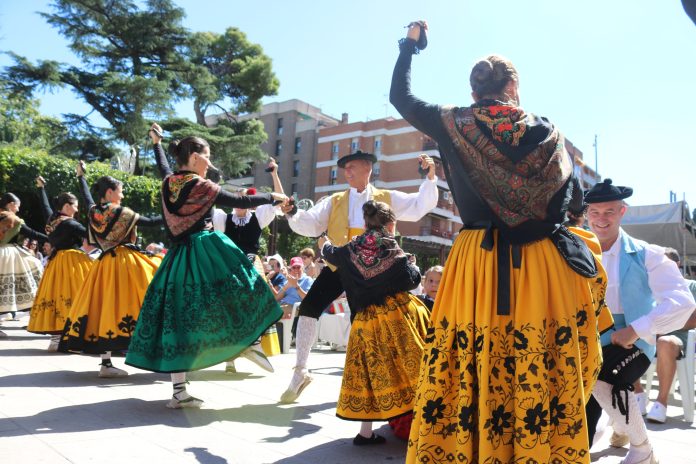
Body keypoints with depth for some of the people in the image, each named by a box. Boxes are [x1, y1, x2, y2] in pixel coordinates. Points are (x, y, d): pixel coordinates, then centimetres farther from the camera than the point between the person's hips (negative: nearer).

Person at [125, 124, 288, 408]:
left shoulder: (168, 183, 10)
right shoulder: (201, 186, -6)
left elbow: (163, 165, 34)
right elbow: (241, 202, -3)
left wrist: (157, 141, 53)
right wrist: (273, 197, 10)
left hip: (178, 257, 7)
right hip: (208, 251, -7)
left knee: (179, 318, 5)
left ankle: (179, 391, 9)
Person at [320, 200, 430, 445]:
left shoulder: (352, 249, 6)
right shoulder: (392, 249, -5)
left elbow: (331, 254, 26)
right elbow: (412, 279, -8)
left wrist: (324, 244, 48)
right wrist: (410, 265, 14)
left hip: (365, 319, 4)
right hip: (398, 314, -3)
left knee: (372, 371, 10)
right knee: (408, 365, 3)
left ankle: (366, 431, 15)